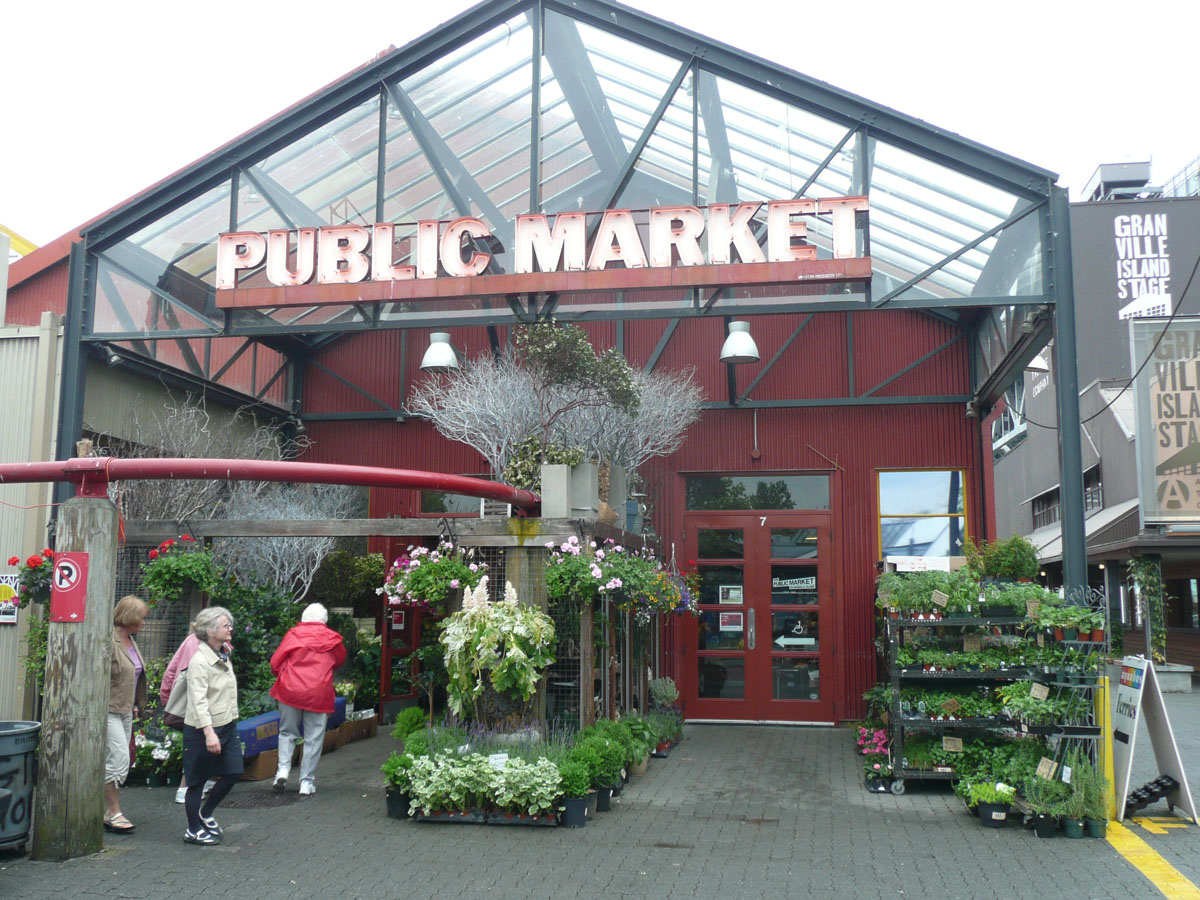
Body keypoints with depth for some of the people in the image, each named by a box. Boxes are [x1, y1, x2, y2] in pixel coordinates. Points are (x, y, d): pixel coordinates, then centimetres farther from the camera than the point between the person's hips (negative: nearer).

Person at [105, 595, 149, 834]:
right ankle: (113, 812, -2)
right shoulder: (107, 641, -16)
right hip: (108, 710, -9)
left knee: (114, 761, 11)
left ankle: (108, 811, 18)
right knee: (119, 758, -10)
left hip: (125, 710, 9)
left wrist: (135, 705, 19)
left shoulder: (130, 640, 13)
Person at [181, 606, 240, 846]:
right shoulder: (200, 660, -17)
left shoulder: (223, 656, 11)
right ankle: (194, 830, 17)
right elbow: (199, 700, -23)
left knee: (232, 772, 6)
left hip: (227, 726, 8)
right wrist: (209, 732, -30)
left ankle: (205, 814, 26)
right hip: (203, 729, -8)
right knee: (198, 780, 4)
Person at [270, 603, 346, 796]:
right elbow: (340, 660, 20)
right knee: (314, 739, 7)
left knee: (287, 732, 18)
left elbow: (275, 663, 1)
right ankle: (307, 781, 8)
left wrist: (281, 675, 21)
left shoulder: (293, 635, -1)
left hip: (290, 691, 0)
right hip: (318, 693, 0)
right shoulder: (333, 639, 4)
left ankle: (283, 768, 0)